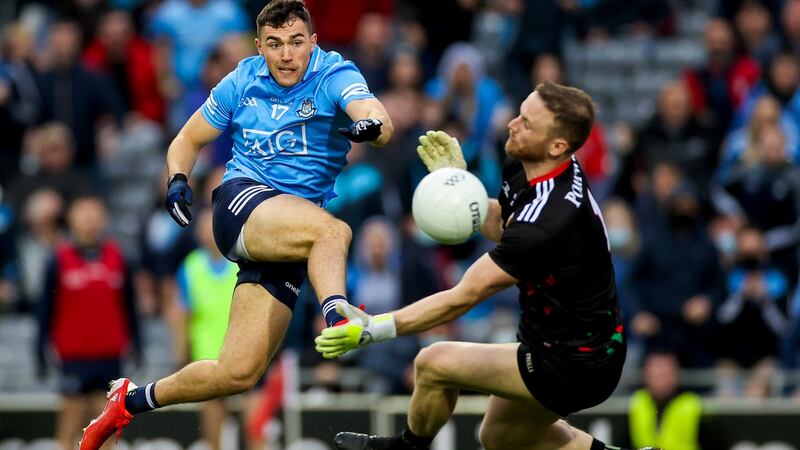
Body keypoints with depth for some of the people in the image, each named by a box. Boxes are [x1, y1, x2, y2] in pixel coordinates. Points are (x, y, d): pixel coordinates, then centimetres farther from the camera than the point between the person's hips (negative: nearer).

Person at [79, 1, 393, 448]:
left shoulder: (334, 75, -3)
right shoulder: (242, 83, 5)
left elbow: (380, 120, -22)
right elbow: (188, 141, 18)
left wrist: (372, 126, -47)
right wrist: (178, 180, -3)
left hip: (293, 241, 1)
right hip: (243, 201, -1)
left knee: (238, 373, -2)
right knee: (333, 231, -35)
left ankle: (133, 400, 18)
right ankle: (337, 317, -59)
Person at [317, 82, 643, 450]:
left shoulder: (548, 219, -33)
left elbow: (464, 298, -30)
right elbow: (498, 228, 16)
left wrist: (373, 329, -30)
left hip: (573, 365, -10)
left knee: (434, 364, -10)